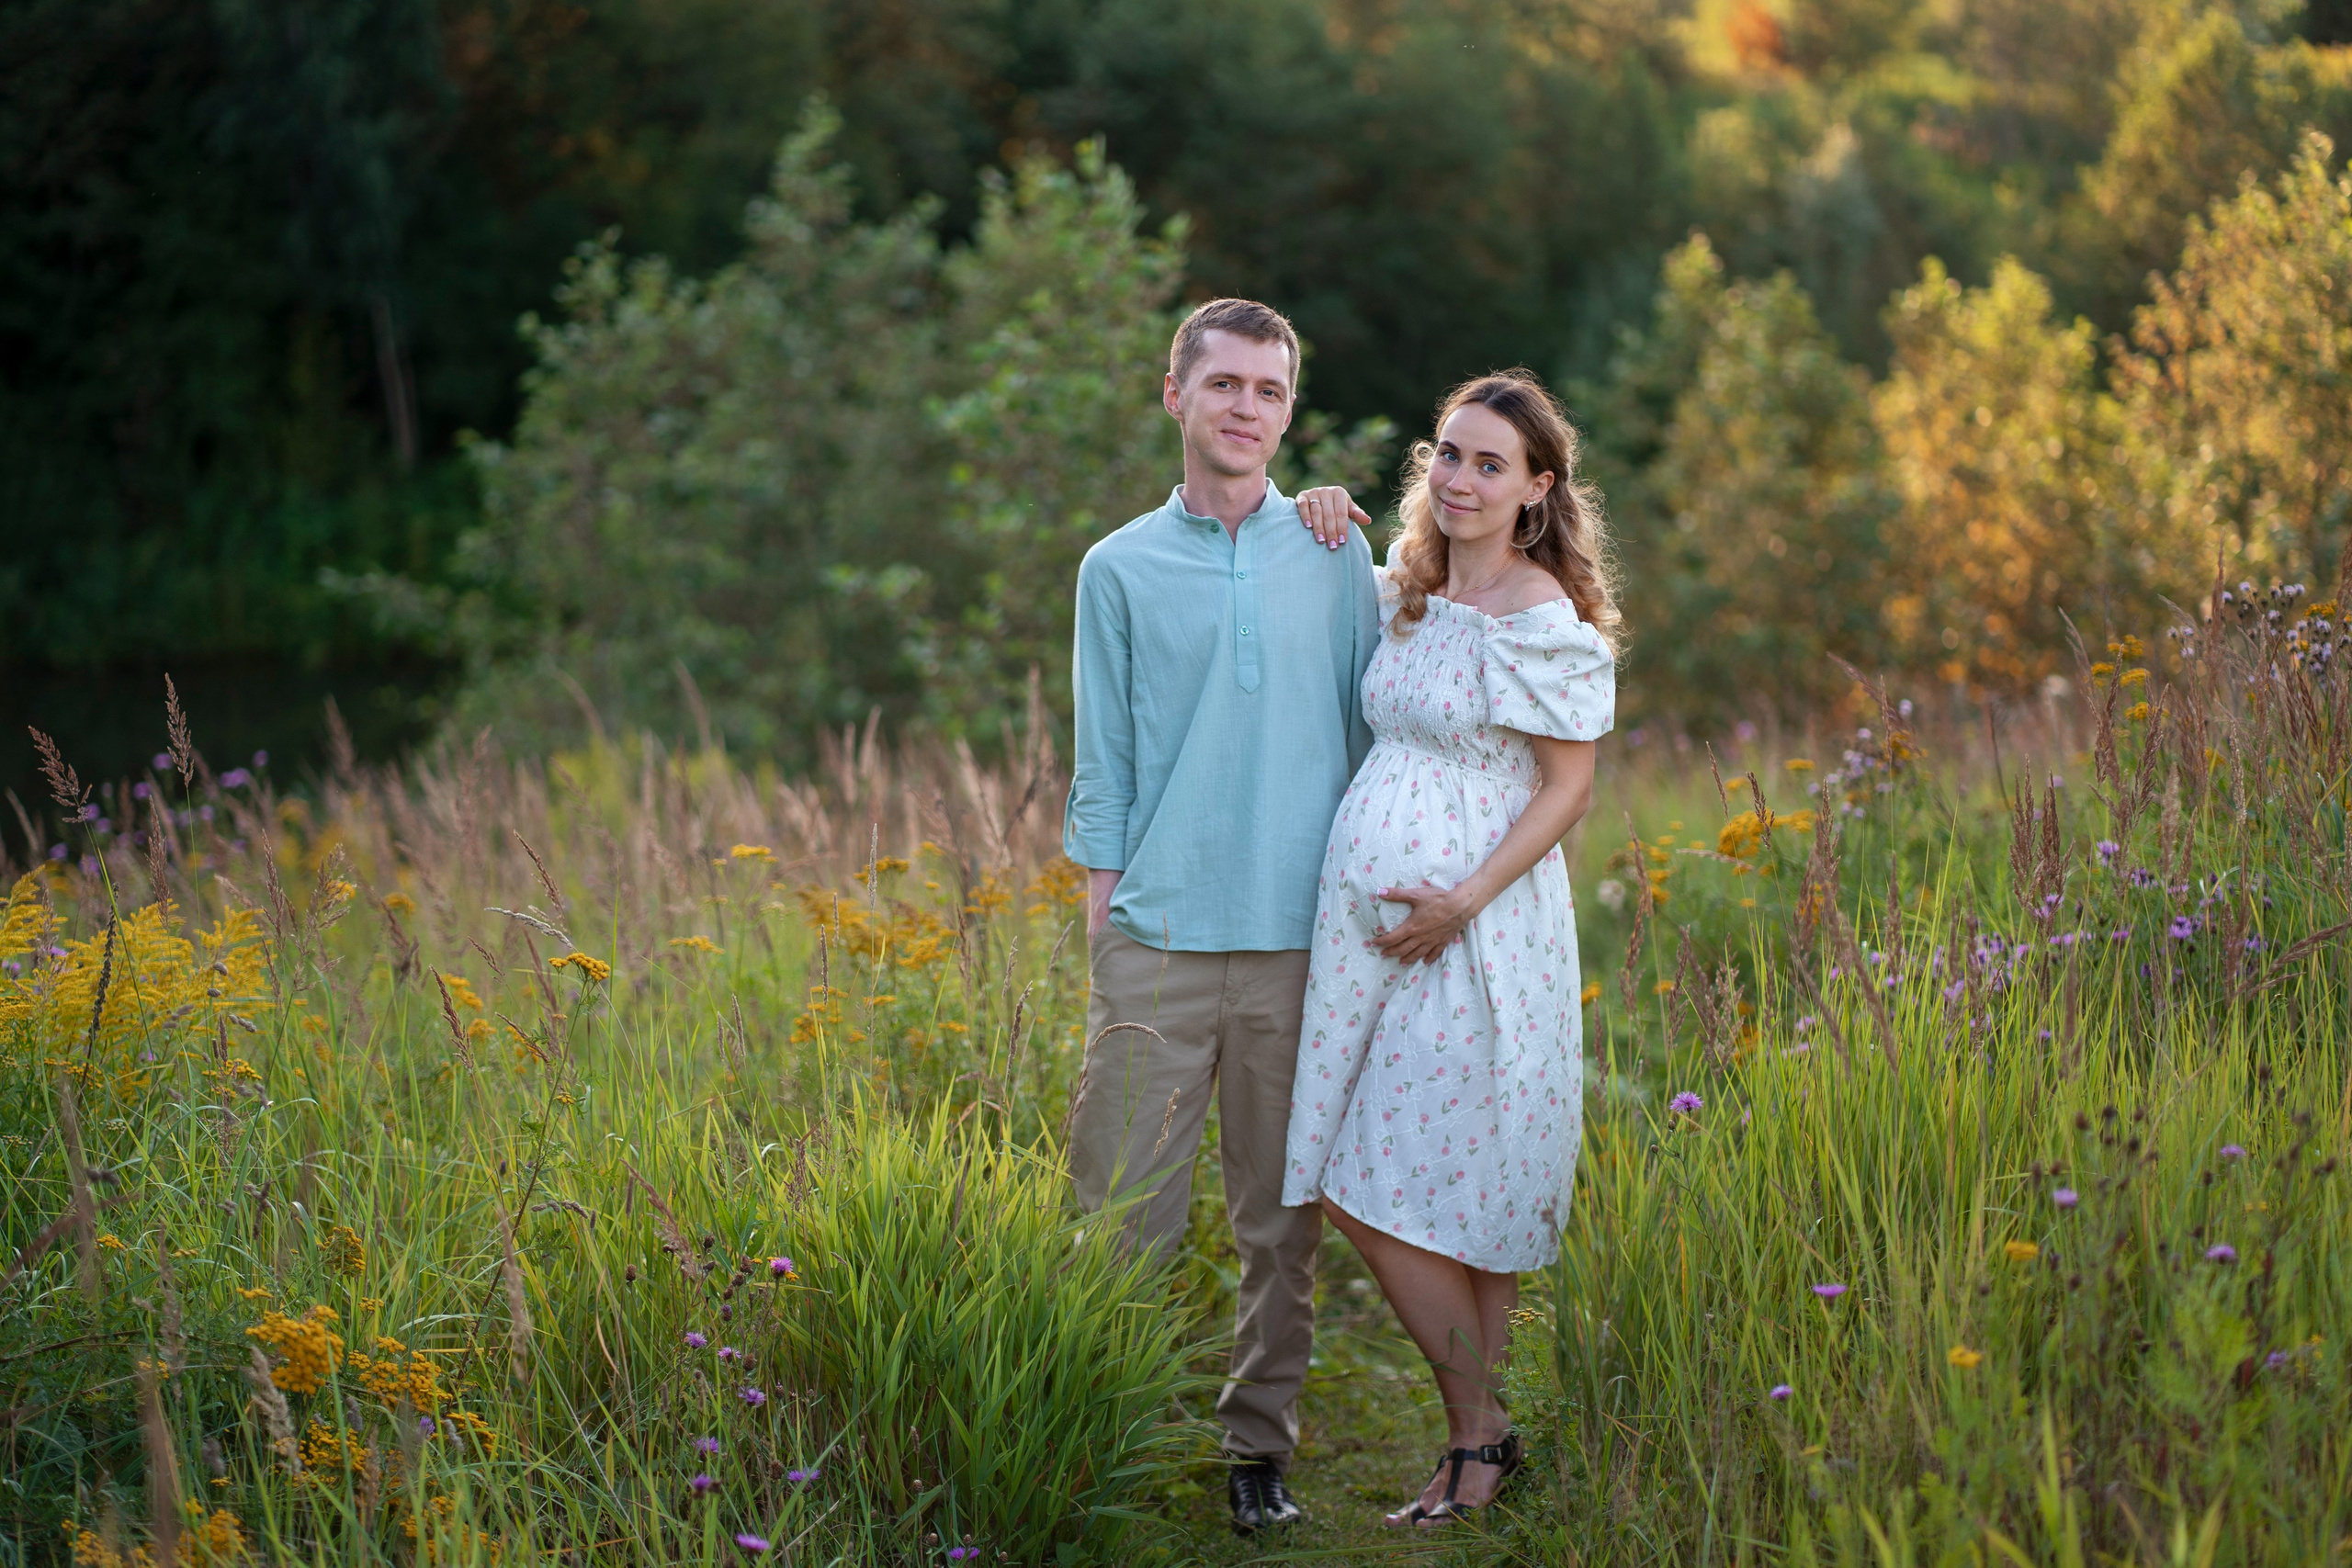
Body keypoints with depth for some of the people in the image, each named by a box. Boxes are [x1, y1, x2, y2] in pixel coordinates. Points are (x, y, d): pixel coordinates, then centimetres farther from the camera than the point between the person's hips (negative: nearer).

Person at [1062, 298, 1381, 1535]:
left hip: (1297, 938, 1)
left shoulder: (1335, 556, 8)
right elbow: (1104, 769, 8)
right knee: (1124, 1212, -3)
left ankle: (1259, 1444, 18)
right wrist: (1101, 922, 2)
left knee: (1282, 1220, 7)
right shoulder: (1121, 570, 7)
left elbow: (1369, 736, 12)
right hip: (1158, 936, -1)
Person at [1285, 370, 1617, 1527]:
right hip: (1366, 914, 8)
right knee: (1351, 1190, 8)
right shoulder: (1408, 596, 12)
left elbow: (1568, 786, -10)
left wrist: (1464, 899, -19)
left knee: (1388, 1192, -6)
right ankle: (1482, 1430, 17)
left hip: (1472, 927, -8)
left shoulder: (1541, 617, -11)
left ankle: (1477, 1435, 9)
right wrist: (1329, 531, 12)